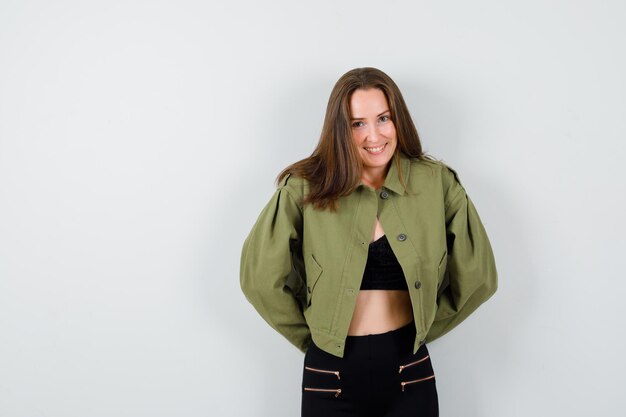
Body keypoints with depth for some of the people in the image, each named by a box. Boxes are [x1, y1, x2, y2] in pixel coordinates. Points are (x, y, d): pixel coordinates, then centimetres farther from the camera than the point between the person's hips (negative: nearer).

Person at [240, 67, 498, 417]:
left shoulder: (438, 184, -5)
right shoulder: (305, 188, -7)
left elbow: (476, 277, 3)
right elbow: (261, 278, -3)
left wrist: (422, 328, 7)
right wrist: (314, 336, 2)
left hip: (410, 375, 1)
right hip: (331, 375, 0)